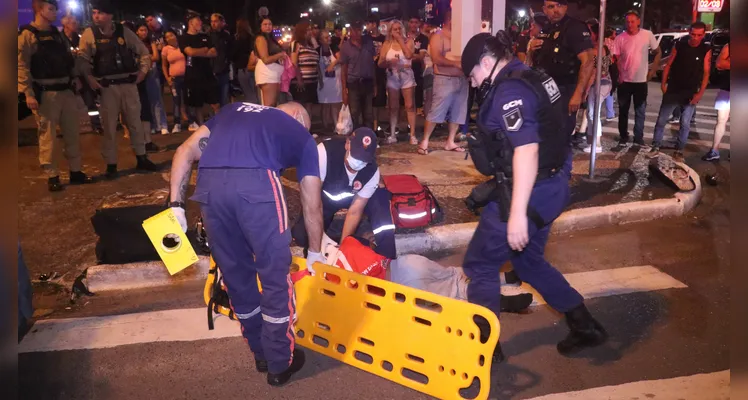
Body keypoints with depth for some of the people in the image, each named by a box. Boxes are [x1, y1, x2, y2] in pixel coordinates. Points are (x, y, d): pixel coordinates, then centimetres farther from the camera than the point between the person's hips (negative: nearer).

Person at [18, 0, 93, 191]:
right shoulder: (27, 35, -6)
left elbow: (69, 59, 22)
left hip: (66, 90, 7)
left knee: (72, 132, 10)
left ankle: (76, 171, 20)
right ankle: (52, 176, 7)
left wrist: (75, 78, 10)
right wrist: (28, 93, -18)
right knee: (48, 135, -1)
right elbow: (22, 66, -12)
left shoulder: (57, 34, 15)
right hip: (46, 93, -7)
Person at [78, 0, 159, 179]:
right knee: (109, 126, 2)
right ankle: (111, 165, 11)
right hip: (107, 86, -2)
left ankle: (142, 159, 20)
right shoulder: (89, 34, 0)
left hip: (128, 83, 2)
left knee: (135, 122, 9)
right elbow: (82, 60, -1)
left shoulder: (124, 31, 4)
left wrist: (143, 71, 2)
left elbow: (144, 52, 11)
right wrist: (89, 79, -11)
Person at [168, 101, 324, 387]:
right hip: (256, 184, -4)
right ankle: (281, 363, 30)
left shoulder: (234, 109, 34)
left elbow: (186, 152, 23)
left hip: (208, 184, 4)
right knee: (275, 276, 16)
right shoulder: (302, 135, 25)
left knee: (235, 275, 21)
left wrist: (176, 205, 21)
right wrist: (315, 252, 42)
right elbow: (312, 207, 29)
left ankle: (261, 353, 40)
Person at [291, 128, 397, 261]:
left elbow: (355, 211, -20)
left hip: (353, 197, 1)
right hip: (325, 197, 0)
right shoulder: (325, 152, -36)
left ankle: (386, 259, -14)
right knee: (301, 235, -19)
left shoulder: (372, 171, -26)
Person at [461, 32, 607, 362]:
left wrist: (517, 213, -31)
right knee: (529, 261, 24)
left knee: (480, 264, 3)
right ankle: (584, 326, 30)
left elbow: (526, 150, -29)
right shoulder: (529, 77, 12)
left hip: (530, 192, -10)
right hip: (549, 186, 10)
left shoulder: (510, 91, -19)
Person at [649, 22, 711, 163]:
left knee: (685, 124, 1)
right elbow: (668, 65, 3)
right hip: (673, 90, 1)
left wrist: (700, 93, -12)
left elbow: (706, 73, -5)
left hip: (691, 93, -1)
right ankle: (656, 147, 14)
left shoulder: (706, 50, -5)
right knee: (661, 120, 2)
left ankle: (679, 151, 11)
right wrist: (663, 84, -3)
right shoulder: (679, 45, -3)